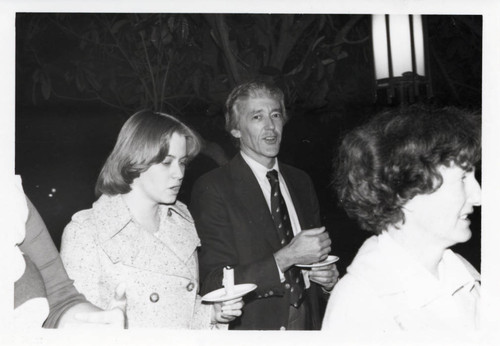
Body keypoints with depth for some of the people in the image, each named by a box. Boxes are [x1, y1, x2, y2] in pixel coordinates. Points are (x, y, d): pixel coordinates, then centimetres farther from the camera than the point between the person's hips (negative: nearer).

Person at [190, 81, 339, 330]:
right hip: (251, 326, -4)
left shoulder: (301, 182, 3)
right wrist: (286, 257, -25)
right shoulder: (212, 188, -15)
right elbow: (214, 286, -19)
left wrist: (328, 278, -7)